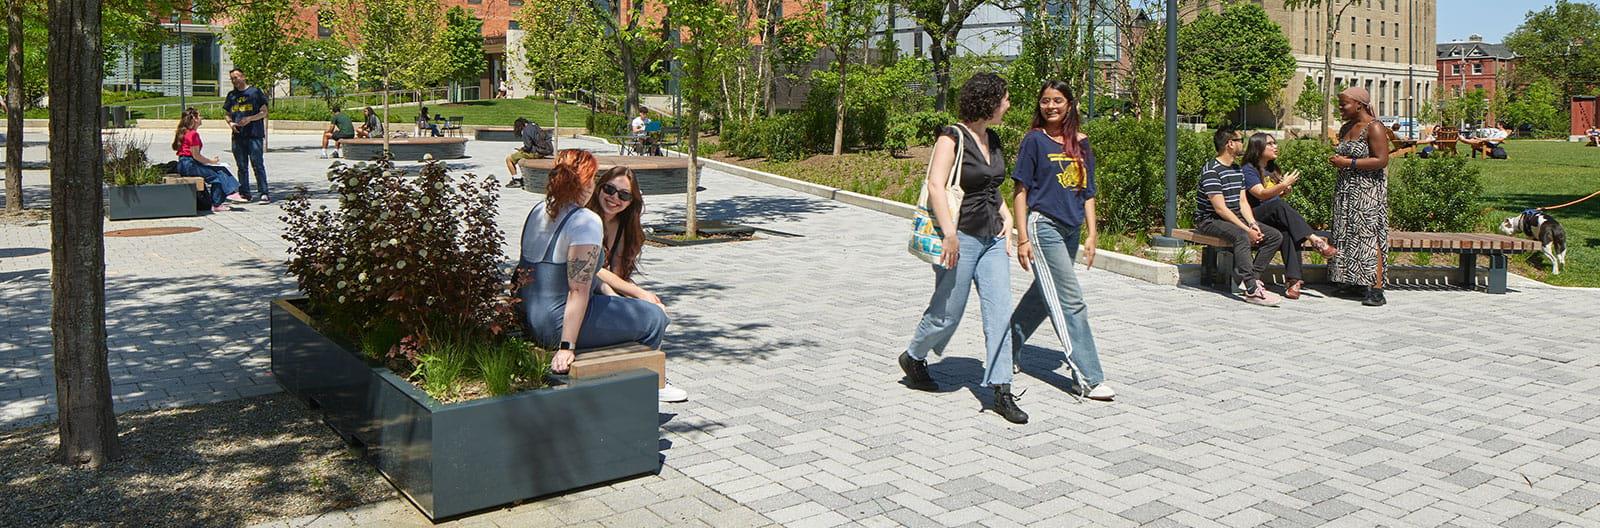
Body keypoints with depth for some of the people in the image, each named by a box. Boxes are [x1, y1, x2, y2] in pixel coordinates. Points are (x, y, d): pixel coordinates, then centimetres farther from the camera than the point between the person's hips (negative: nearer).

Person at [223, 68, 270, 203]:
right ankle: (244, 193, 15)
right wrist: (230, 123, 1)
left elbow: (264, 112, -1)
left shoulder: (255, 91, 1)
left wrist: (249, 119, -15)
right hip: (238, 135, 5)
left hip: (254, 135, -5)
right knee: (242, 167, 9)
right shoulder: (231, 95, 16)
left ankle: (264, 193, -9)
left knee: (257, 165, -8)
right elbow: (228, 114, 22)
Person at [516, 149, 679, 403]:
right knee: (654, 318, 4)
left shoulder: (538, 211, 7)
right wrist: (567, 346, -24)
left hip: (529, 320, 10)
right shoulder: (586, 221, -19)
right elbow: (578, 290, -24)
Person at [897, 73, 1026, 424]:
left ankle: (1001, 391, 3)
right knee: (947, 313, 3)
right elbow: (936, 185, -21)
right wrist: (950, 234, -26)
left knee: (1000, 312, -1)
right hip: (961, 238, -7)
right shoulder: (952, 138, -11)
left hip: (992, 239, 7)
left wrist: (1006, 219, 12)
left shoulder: (992, 139, 12)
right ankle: (913, 358, 32)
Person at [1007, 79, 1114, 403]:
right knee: (1070, 301, -8)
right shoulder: (1035, 140, -5)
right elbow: (1020, 190, -6)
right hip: (1042, 226, -6)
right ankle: (1088, 379, -5)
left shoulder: (1081, 143, 10)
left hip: (1071, 230, 6)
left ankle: (1007, 346, 34)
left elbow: (1087, 192, 13)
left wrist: (1091, 234, 7)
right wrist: (1023, 238, -11)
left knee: (1045, 295, 15)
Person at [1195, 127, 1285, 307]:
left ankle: (1251, 277, -10)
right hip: (1210, 220, -9)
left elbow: (1243, 202, 11)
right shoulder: (1211, 170, -16)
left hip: (1234, 218, 9)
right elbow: (1220, 208, -21)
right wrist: (1247, 229, -23)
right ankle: (1252, 290, -44)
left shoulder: (1238, 169, 15)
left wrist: (1252, 224, -8)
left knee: (1275, 236, -5)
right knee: (1241, 236, -38)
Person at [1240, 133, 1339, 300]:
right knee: (1279, 205, -35)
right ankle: (1315, 240, -37)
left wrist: (1284, 192, 5)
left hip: (1275, 217, 6)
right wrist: (1283, 184, -26)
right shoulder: (1249, 169, -2)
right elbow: (1261, 194, -16)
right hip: (1255, 216, -6)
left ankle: (1293, 279, -42)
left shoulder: (1273, 169, 22)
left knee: (1288, 230, -30)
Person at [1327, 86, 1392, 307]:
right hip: (1345, 189, 9)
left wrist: (1348, 163, -17)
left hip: (1368, 190, -9)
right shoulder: (1345, 128, 16)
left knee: (1368, 235, -13)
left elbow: (1381, 160, -17)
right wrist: (1336, 160, 9)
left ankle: (1376, 289, -15)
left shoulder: (1373, 127, -9)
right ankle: (1350, 282, 9)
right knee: (1346, 236, 5)